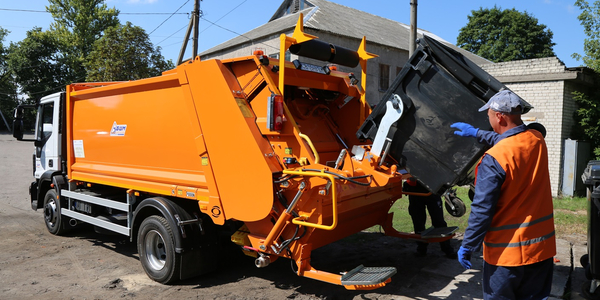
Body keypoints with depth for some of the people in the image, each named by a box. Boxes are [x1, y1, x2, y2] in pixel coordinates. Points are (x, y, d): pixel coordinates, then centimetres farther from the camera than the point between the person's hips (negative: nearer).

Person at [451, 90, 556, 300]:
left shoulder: (494, 159, -22)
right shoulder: (537, 140, -2)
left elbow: (482, 210, -20)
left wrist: (467, 247, -9)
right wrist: (476, 133, 30)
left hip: (507, 251, -6)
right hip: (542, 245, 6)